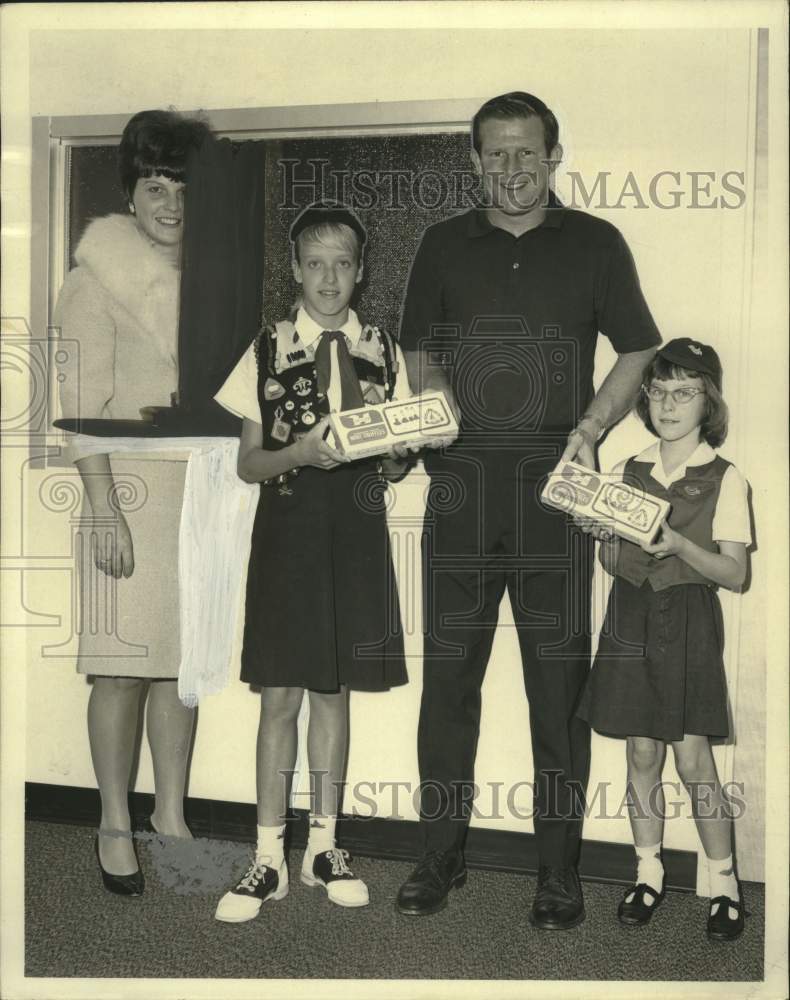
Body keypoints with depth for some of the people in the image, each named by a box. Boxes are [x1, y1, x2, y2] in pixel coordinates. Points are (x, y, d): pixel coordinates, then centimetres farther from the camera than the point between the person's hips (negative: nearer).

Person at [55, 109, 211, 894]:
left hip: (202, 490, 5)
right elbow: (83, 405, -8)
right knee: (123, 666, 0)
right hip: (131, 489, -5)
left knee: (182, 659, 10)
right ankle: (115, 826, 15)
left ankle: (170, 815, 23)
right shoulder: (98, 279, -3)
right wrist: (104, 510, -15)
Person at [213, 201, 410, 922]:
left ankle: (324, 845, 22)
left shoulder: (384, 352, 8)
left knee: (335, 691, 8)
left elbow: (400, 460, 9)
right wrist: (299, 453, -17)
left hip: (357, 529, 1)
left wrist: (394, 451, -14)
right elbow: (248, 463, 2)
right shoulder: (268, 351, 4)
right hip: (288, 528, -1)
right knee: (280, 693, 1)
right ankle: (269, 859, 12)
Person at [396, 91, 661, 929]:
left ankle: (559, 869, 15)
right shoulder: (445, 244, 11)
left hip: (556, 486, -2)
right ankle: (440, 852, 21)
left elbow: (639, 350, 9)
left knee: (559, 677, 3)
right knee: (448, 669, 7)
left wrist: (589, 428, -5)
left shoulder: (595, 244, 6)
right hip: (461, 484, 2)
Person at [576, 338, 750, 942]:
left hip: (688, 619, -4)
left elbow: (735, 574, -8)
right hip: (631, 615, 4)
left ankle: (725, 882, 16)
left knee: (693, 757, -2)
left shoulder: (724, 480, -5)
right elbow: (613, 564, 10)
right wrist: (600, 534, -12)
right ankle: (649, 874, 23)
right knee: (642, 752, 9)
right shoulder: (627, 473, 7)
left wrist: (678, 544, -23)